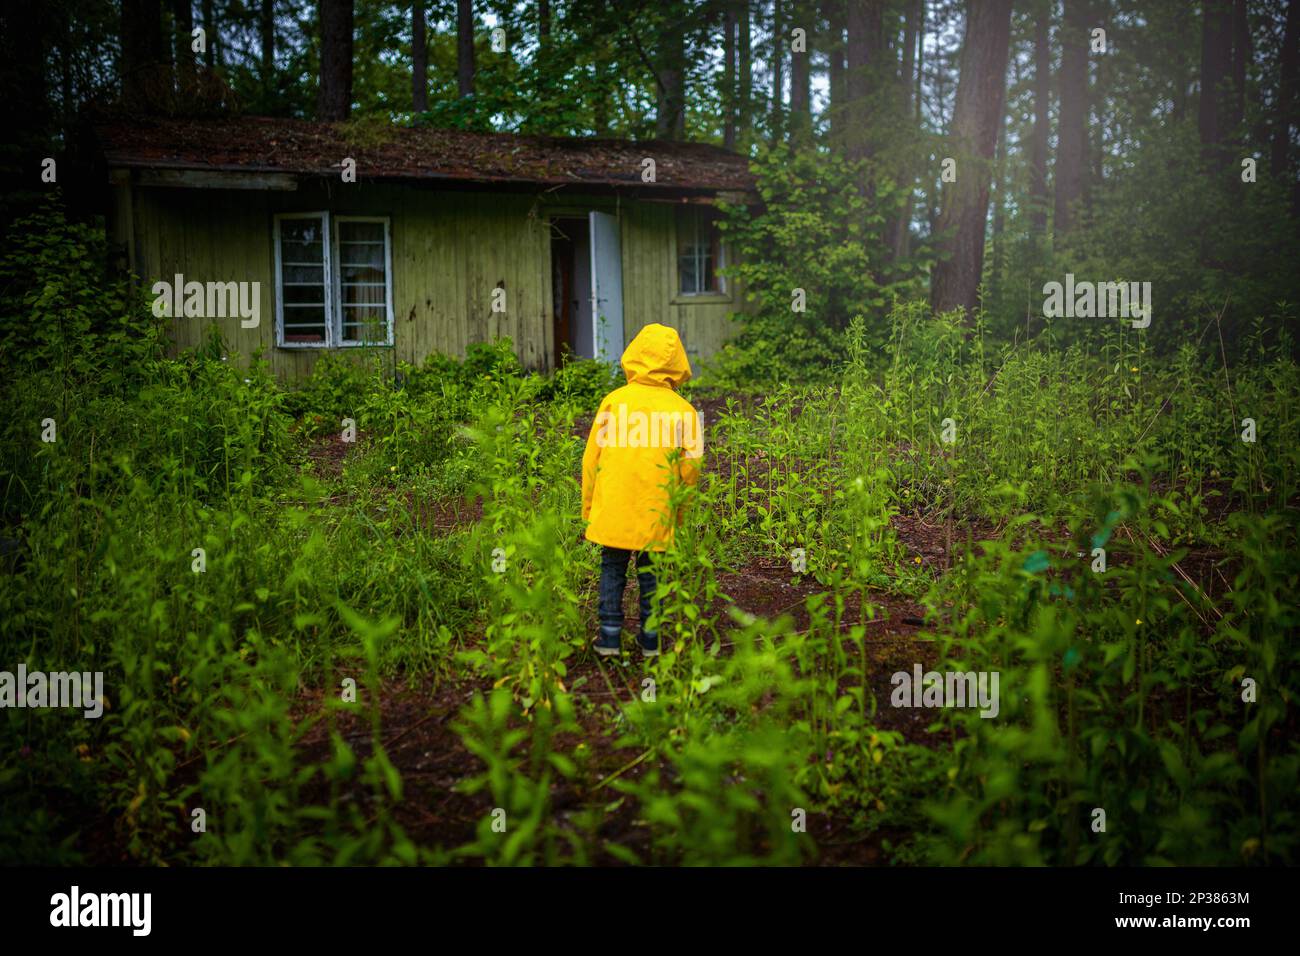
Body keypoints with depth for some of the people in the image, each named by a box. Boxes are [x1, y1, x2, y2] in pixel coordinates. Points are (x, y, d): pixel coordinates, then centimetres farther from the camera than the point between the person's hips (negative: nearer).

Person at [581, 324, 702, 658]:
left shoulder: (614, 400, -4)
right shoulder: (683, 410, -4)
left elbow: (591, 457, -1)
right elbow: (691, 467, -3)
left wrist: (588, 506, 9)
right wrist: (678, 508, 12)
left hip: (613, 509, 0)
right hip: (657, 513, 0)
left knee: (612, 569, 12)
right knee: (651, 573, 13)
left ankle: (610, 637, 12)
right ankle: (651, 639, 20)